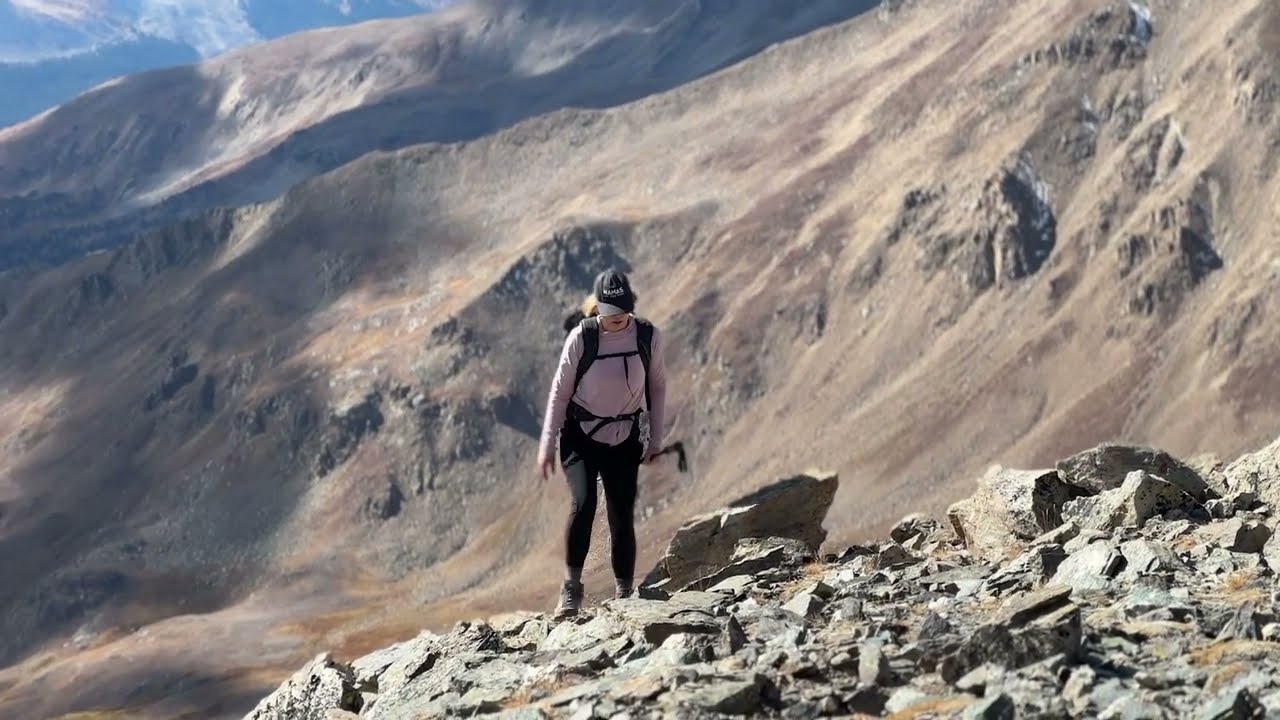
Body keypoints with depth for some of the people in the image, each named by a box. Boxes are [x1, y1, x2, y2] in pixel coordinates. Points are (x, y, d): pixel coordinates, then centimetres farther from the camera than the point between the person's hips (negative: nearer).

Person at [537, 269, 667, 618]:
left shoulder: (649, 337, -11)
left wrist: (655, 439, 5)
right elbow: (560, 391, -8)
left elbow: (657, 387, 3)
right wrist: (547, 444, -7)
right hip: (580, 436, -2)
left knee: (622, 518, 2)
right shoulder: (581, 337, -17)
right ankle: (572, 586, -13)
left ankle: (624, 595, 14)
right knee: (583, 503, -23)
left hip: (623, 441, 2)